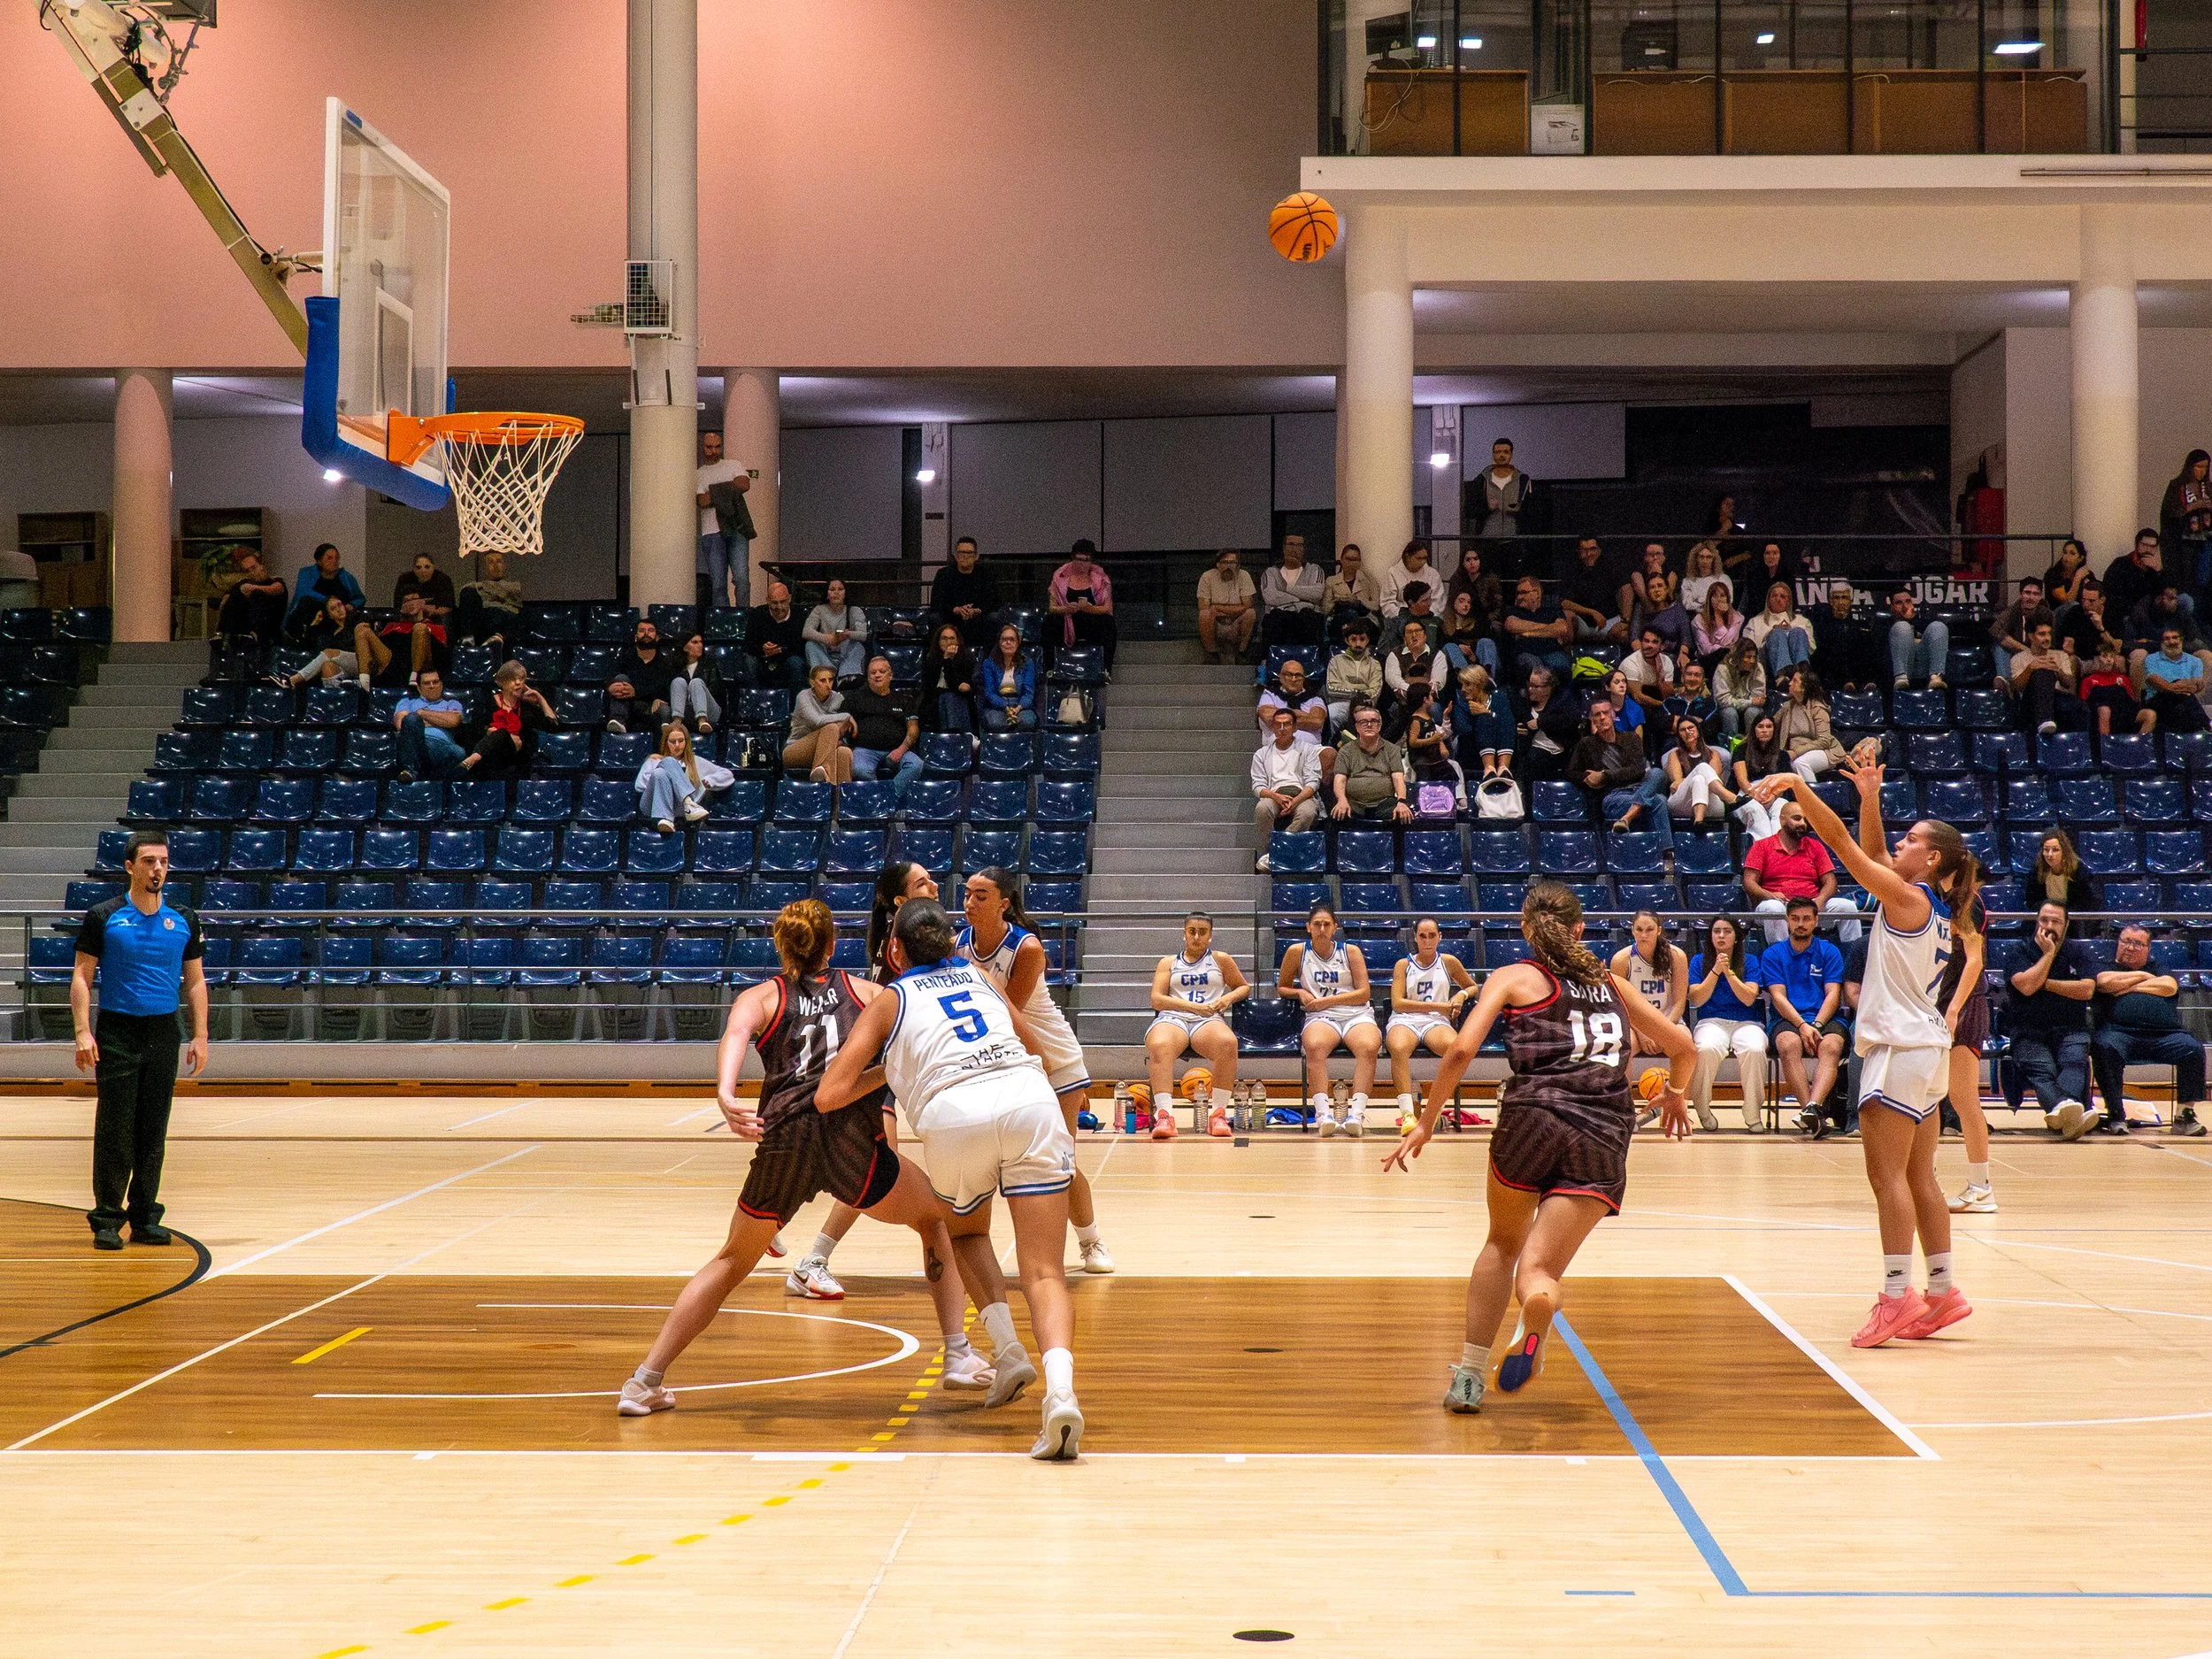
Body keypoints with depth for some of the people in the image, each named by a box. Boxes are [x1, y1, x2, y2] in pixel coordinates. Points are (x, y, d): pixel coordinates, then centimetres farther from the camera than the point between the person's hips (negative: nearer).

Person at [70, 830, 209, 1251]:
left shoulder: (183, 921, 8)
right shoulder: (103, 917, -1)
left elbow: (194, 981, 12)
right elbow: (81, 976, -1)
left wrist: (200, 1036, 3)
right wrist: (83, 1032, -11)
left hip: (164, 1034, 3)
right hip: (116, 1031, -3)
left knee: (154, 1131, 5)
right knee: (114, 1130, -4)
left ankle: (145, 1217, 13)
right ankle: (107, 1218, 2)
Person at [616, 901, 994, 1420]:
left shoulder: (760, 996, 18)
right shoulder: (866, 991, 23)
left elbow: (735, 1034, -4)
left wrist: (726, 1095, -20)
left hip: (783, 1140, 1)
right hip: (852, 1133, -1)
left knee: (730, 1262, 23)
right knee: (936, 1216, 26)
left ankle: (645, 1381, 16)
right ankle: (958, 1354, 15)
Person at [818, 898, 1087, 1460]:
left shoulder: (888, 1002, 21)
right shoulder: (980, 975, 30)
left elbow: (828, 1097, 13)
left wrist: (882, 1073, 29)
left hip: (955, 1114, -2)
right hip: (1031, 1098, 2)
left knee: (966, 1233, 30)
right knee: (1044, 1272, -2)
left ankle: (1008, 1350, 11)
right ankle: (1060, 1387, -27)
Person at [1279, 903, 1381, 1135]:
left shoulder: (1351, 952, 10)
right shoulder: (1297, 952, 11)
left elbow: (1363, 993, 3)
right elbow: (1282, 988, 21)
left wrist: (1327, 1000, -6)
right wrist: (1301, 993, -1)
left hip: (1357, 1015, 1)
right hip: (1320, 1017, 0)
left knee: (1368, 1047, -35)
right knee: (1314, 1046, -38)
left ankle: (1357, 1112, -45)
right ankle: (1323, 1112, -48)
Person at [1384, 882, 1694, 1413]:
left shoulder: (1513, 977, 13)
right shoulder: (1611, 985, 24)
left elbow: (1461, 1052, 0)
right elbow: (1684, 1047, 29)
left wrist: (1425, 1125, 8)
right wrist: (1674, 1095, 49)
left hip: (1533, 1116, -1)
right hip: (1605, 1137, 2)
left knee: (1503, 1244, 24)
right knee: (1537, 1269, 0)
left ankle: (1470, 1376, 16)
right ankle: (1538, 1306, -37)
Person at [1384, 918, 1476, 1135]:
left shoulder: (1449, 962, 17)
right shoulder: (1404, 965, 12)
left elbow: (1472, 987, 31)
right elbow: (1398, 1003, 0)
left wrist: (1462, 995, 5)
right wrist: (1438, 1006, -6)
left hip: (1436, 1022, 1)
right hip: (1404, 1020, -1)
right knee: (1399, 1048, -40)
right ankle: (1407, 1113, -45)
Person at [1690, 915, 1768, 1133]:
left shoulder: (1750, 961, 10)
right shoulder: (1699, 961, 12)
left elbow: (1749, 999, -3)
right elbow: (1697, 1000, 0)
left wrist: (1728, 972, -11)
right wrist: (1715, 971, -8)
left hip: (1746, 1023, 1)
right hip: (1712, 1022, 0)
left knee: (1754, 1049, -36)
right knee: (1707, 1049, -38)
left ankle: (1754, 1115, -22)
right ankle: (1702, 1109, -18)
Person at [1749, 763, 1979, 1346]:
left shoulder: (1906, 897, -10)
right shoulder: (1938, 909, 13)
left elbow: (1844, 845, -14)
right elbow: (1870, 849, 21)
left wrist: (1800, 787, -15)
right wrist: (1869, 797, 12)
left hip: (1900, 1049, -9)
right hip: (1926, 1049, 9)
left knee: (1887, 1174, -10)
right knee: (1918, 1176, 12)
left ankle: (1897, 1296, -13)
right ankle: (1942, 1292, 15)